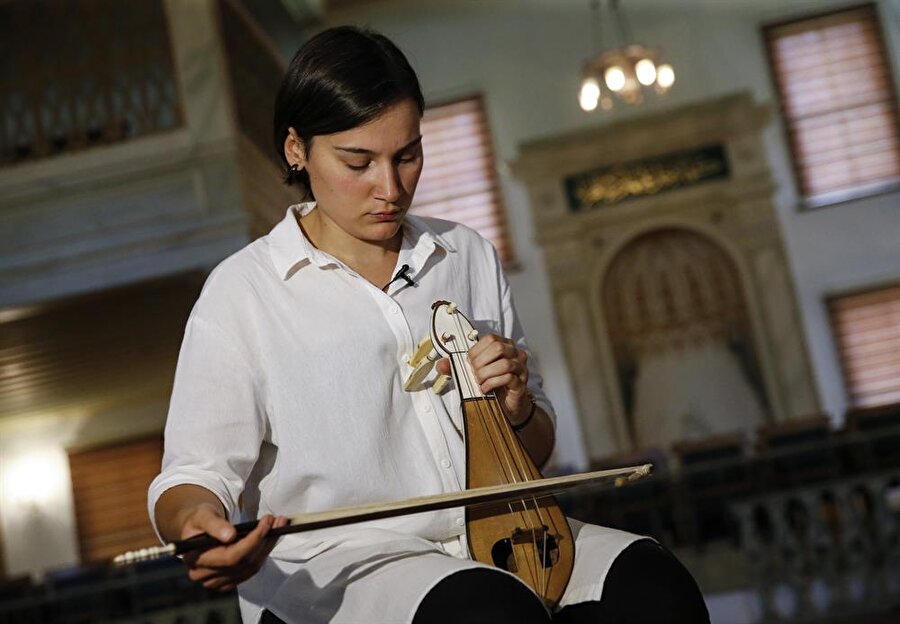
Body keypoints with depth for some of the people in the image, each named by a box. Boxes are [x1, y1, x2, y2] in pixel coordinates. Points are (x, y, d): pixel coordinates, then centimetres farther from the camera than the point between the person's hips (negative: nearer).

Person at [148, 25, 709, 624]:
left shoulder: (470, 256, 14)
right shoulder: (242, 292, 1)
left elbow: (537, 452, 20)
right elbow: (195, 472, -4)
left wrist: (517, 408, -4)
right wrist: (196, 520, -28)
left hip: (490, 534, 5)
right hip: (337, 567, -4)